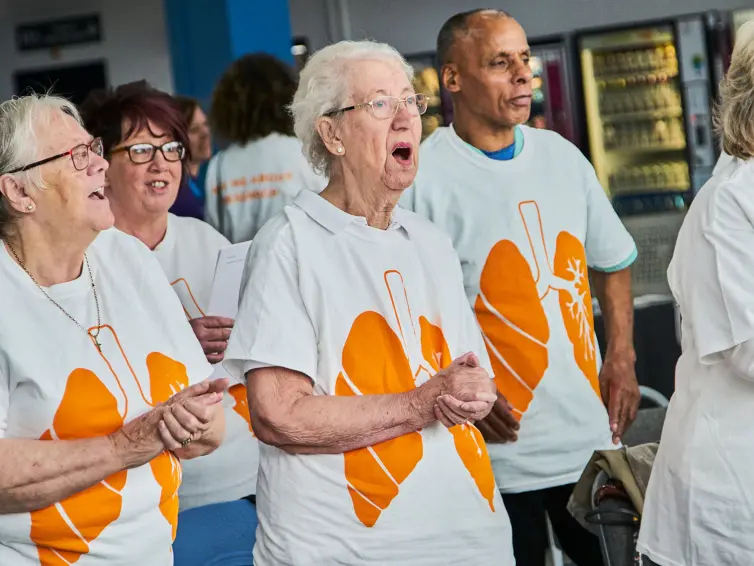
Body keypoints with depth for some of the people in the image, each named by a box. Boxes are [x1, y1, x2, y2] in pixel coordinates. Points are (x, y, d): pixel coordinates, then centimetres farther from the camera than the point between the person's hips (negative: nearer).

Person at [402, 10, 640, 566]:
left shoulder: (561, 156, 8)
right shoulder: (422, 179, -11)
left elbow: (612, 262, 18)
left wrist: (622, 357, 6)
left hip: (591, 434, 6)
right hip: (498, 444, -5)